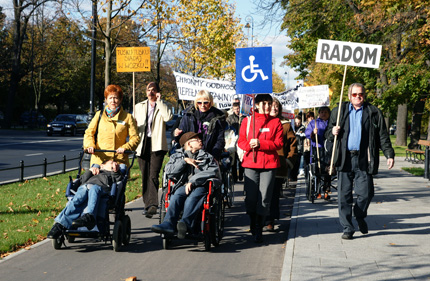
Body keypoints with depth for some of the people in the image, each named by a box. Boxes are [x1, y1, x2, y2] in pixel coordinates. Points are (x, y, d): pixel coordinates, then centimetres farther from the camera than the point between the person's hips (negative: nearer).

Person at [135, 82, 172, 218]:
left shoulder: (162, 106, 7)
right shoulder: (139, 106, 18)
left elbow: (168, 117, -15)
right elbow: (135, 124, 22)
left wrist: (159, 101, -8)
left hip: (157, 144, -4)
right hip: (142, 144, 4)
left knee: (153, 175, -16)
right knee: (145, 176, 7)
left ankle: (153, 205, -23)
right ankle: (147, 204, 17)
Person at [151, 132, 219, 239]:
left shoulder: (207, 156, 25)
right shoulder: (177, 156, 28)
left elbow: (213, 171, 1)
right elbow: (169, 172, 8)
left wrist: (193, 181, -12)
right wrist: (184, 160, -1)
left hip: (200, 186, -1)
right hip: (183, 186, 1)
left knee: (192, 198, -38)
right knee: (177, 196, -36)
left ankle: (185, 222, -61)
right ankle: (168, 223, -55)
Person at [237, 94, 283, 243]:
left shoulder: (276, 122, 7)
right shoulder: (247, 121, 9)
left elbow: (279, 143, -1)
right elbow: (241, 141, 8)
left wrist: (260, 143, -14)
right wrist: (249, 145, -14)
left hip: (269, 164, 0)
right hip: (250, 163, 1)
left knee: (264, 197, -3)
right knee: (250, 197, 1)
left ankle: (259, 230, 6)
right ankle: (253, 226, 22)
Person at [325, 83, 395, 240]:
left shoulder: (374, 113, 9)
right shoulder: (339, 111, 13)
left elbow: (383, 137, 9)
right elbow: (328, 134, 17)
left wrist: (389, 155, -1)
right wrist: (332, 132, -6)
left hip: (363, 160, -1)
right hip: (344, 159, 1)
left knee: (365, 193, -2)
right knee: (344, 195, 0)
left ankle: (360, 216, 29)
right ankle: (347, 228, 10)